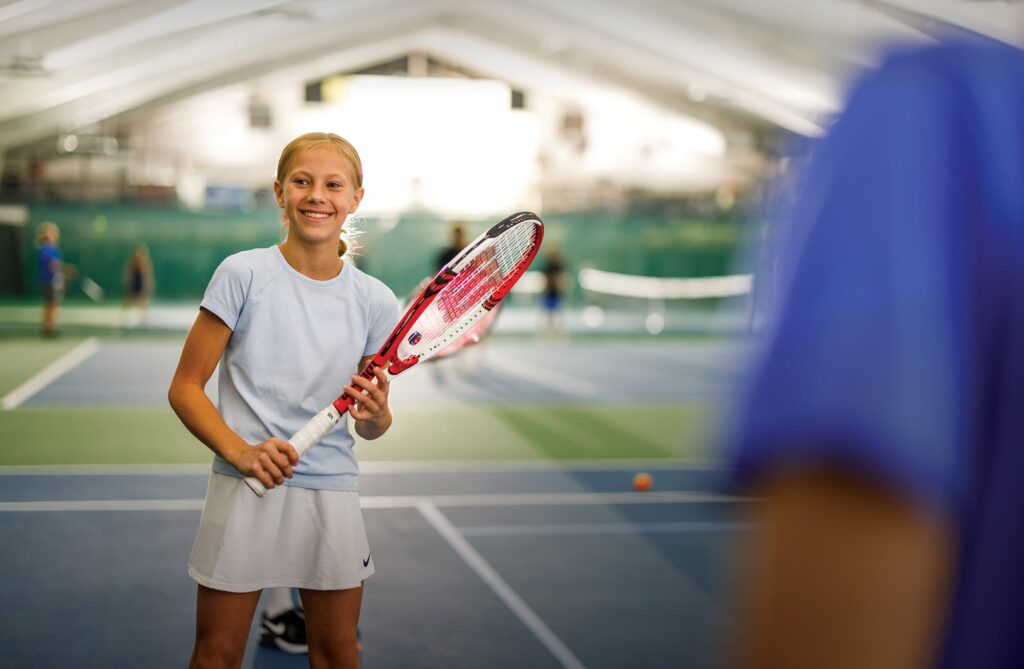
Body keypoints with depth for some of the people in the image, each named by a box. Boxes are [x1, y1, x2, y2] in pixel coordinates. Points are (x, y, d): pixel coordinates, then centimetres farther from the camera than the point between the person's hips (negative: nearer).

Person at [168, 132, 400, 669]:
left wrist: (376, 414, -14)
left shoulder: (375, 301, 2)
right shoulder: (243, 274, -5)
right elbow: (185, 387, -3)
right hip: (244, 488, -2)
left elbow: (370, 427, 10)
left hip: (332, 491, 2)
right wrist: (239, 450, -19)